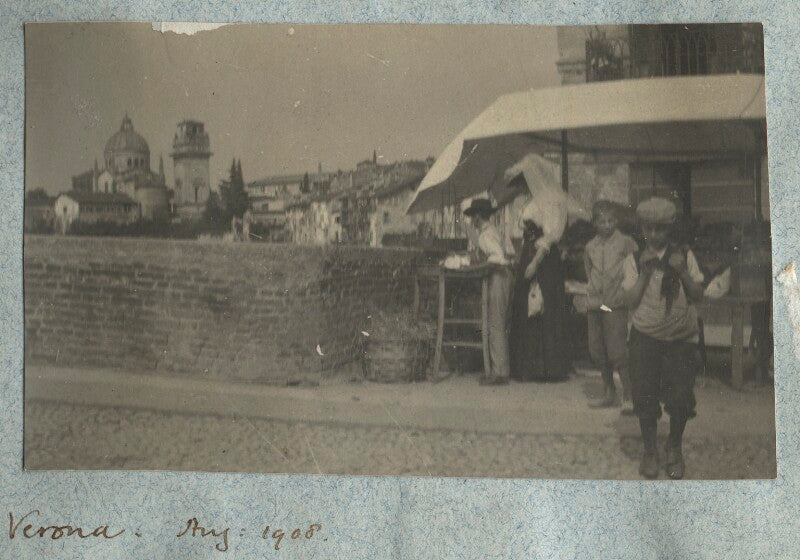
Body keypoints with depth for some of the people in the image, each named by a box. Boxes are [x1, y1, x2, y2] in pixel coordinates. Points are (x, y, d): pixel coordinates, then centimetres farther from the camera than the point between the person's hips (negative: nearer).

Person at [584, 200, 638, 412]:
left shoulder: (626, 242, -2)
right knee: (597, 352, 9)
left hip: (616, 305, -5)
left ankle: (628, 397, -4)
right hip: (594, 305, 5)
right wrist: (592, 293, 13)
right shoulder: (590, 247, 11)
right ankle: (609, 393, 23)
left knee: (617, 352, -11)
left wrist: (626, 293, -5)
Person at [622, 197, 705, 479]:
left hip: (681, 339, 0)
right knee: (644, 395, -1)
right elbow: (631, 300, -6)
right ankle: (649, 450, 21)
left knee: (680, 398, -4)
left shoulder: (685, 257, 3)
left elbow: (697, 295, -1)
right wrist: (646, 272, -15)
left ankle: (674, 448, 22)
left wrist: (682, 272, -16)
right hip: (645, 338, 0)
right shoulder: (634, 260, 1)